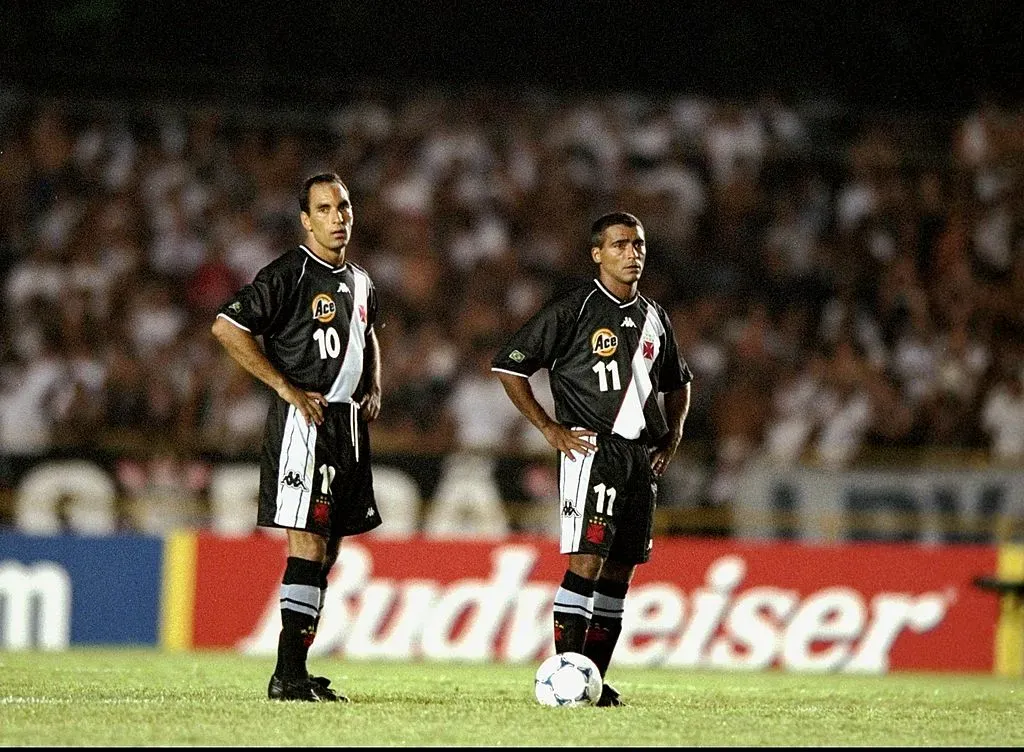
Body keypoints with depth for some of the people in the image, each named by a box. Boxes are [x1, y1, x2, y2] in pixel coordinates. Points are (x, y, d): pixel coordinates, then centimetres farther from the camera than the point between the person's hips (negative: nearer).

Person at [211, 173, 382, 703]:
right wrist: (287, 389, -16)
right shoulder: (289, 273, -10)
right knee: (308, 544, -14)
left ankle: (296, 670, 15)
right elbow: (226, 327, -16)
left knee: (326, 550, 10)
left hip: (349, 422, 9)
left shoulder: (359, 282, 16)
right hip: (305, 421, -9)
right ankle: (288, 676, -16)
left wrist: (374, 388, 17)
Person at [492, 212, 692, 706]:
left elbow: (678, 383, 31)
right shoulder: (572, 309, -5)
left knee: (620, 570, 5)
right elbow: (507, 365, -7)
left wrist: (672, 437, 15)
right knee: (587, 560, -15)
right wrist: (551, 429, -10)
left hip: (641, 455, 7)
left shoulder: (653, 318, 15)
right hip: (591, 448, -7)